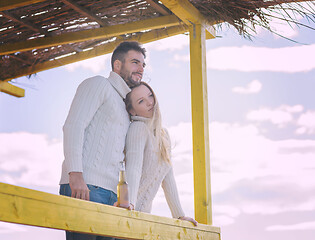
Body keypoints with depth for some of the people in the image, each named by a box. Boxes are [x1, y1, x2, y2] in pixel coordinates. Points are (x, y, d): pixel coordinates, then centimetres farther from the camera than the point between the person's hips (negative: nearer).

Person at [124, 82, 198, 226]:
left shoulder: (163, 135, 13)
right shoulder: (138, 128, -10)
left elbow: (168, 178, 16)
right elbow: (133, 167, -24)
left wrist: (179, 215, 12)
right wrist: (128, 205, -38)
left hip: (142, 212, 7)